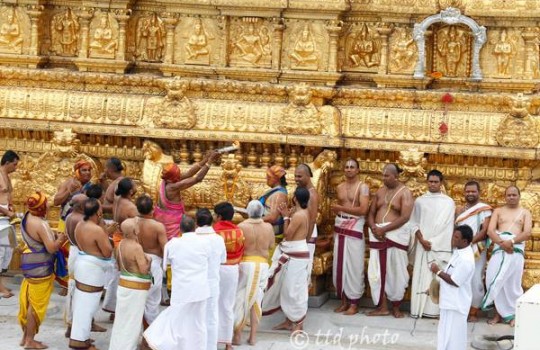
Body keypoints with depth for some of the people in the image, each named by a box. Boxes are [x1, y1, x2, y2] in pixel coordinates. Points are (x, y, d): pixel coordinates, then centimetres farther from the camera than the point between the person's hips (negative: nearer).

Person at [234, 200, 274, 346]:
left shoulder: (242, 226, -12)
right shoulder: (268, 227, -3)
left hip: (245, 264, -3)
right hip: (262, 265, 3)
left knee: (240, 300, 6)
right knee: (256, 301, 11)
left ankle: (237, 335, 7)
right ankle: (253, 336, 12)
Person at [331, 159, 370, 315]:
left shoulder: (363, 187, -7)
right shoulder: (339, 187, 13)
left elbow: (363, 210, -17)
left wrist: (340, 208, -15)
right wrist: (335, 229, 13)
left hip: (355, 228, -6)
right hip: (340, 227, 6)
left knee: (353, 266, -4)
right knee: (339, 265, 7)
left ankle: (354, 303, 0)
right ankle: (344, 300, 16)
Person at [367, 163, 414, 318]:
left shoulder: (405, 193, -6)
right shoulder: (380, 191, 12)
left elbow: (405, 217, -16)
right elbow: (371, 213, 13)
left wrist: (384, 229, -18)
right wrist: (373, 227, -9)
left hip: (396, 234, -5)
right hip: (378, 234, 5)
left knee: (396, 272, 1)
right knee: (377, 271, 3)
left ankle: (396, 307, 12)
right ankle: (382, 307, 9)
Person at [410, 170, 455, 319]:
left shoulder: (448, 202, 4)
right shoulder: (420, 201, 10)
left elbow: (446, 226, -1)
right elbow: (415, 223, 7)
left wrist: (433, 243, -9)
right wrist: (422, 240, -9)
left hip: (441, 246, -2)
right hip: (423, 244, 2)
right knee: (421, 276, -1)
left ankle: (436, 309, -4)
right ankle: (420, 309, 0)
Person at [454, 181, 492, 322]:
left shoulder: (485, 209, -1)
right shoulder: (459, 210, 15)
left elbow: (485, 230, -9)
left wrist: (470, 242, -17)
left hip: (476, 250, -4)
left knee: (475, 281, -5)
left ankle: (473, 312, 0)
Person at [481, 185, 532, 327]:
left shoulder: (525, 213, 13)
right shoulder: (498, 211, 15)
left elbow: (527, 233, -1)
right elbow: (490, 231, 2)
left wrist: (511, 241, -18)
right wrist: (502, 243, -16)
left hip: (516, 249, -1)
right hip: (499, 248, 1)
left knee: (513, 282, -1)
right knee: (496, 280, -6)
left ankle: (514, 314, 6)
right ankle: (499, 312, 3)